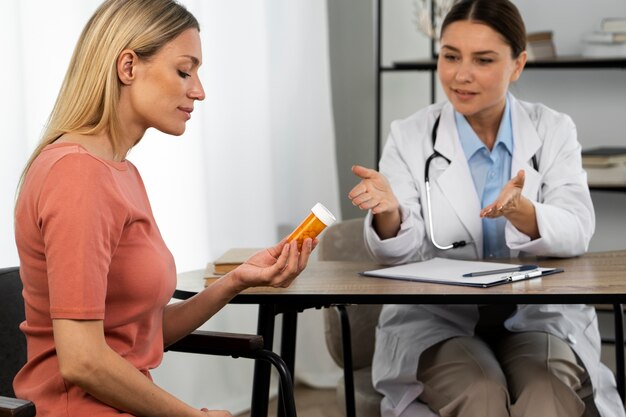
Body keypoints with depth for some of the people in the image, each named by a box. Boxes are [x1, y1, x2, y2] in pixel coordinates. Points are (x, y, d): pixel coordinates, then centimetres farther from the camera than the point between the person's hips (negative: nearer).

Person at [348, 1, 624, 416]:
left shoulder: (554, 131, 2)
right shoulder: (410, 137, 1)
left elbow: (576, 233, -12)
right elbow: (402, 250, -9)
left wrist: (520, 211, -34)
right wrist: (388, 213, -33)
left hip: (540, 317, 1)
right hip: (437, 321, 0)